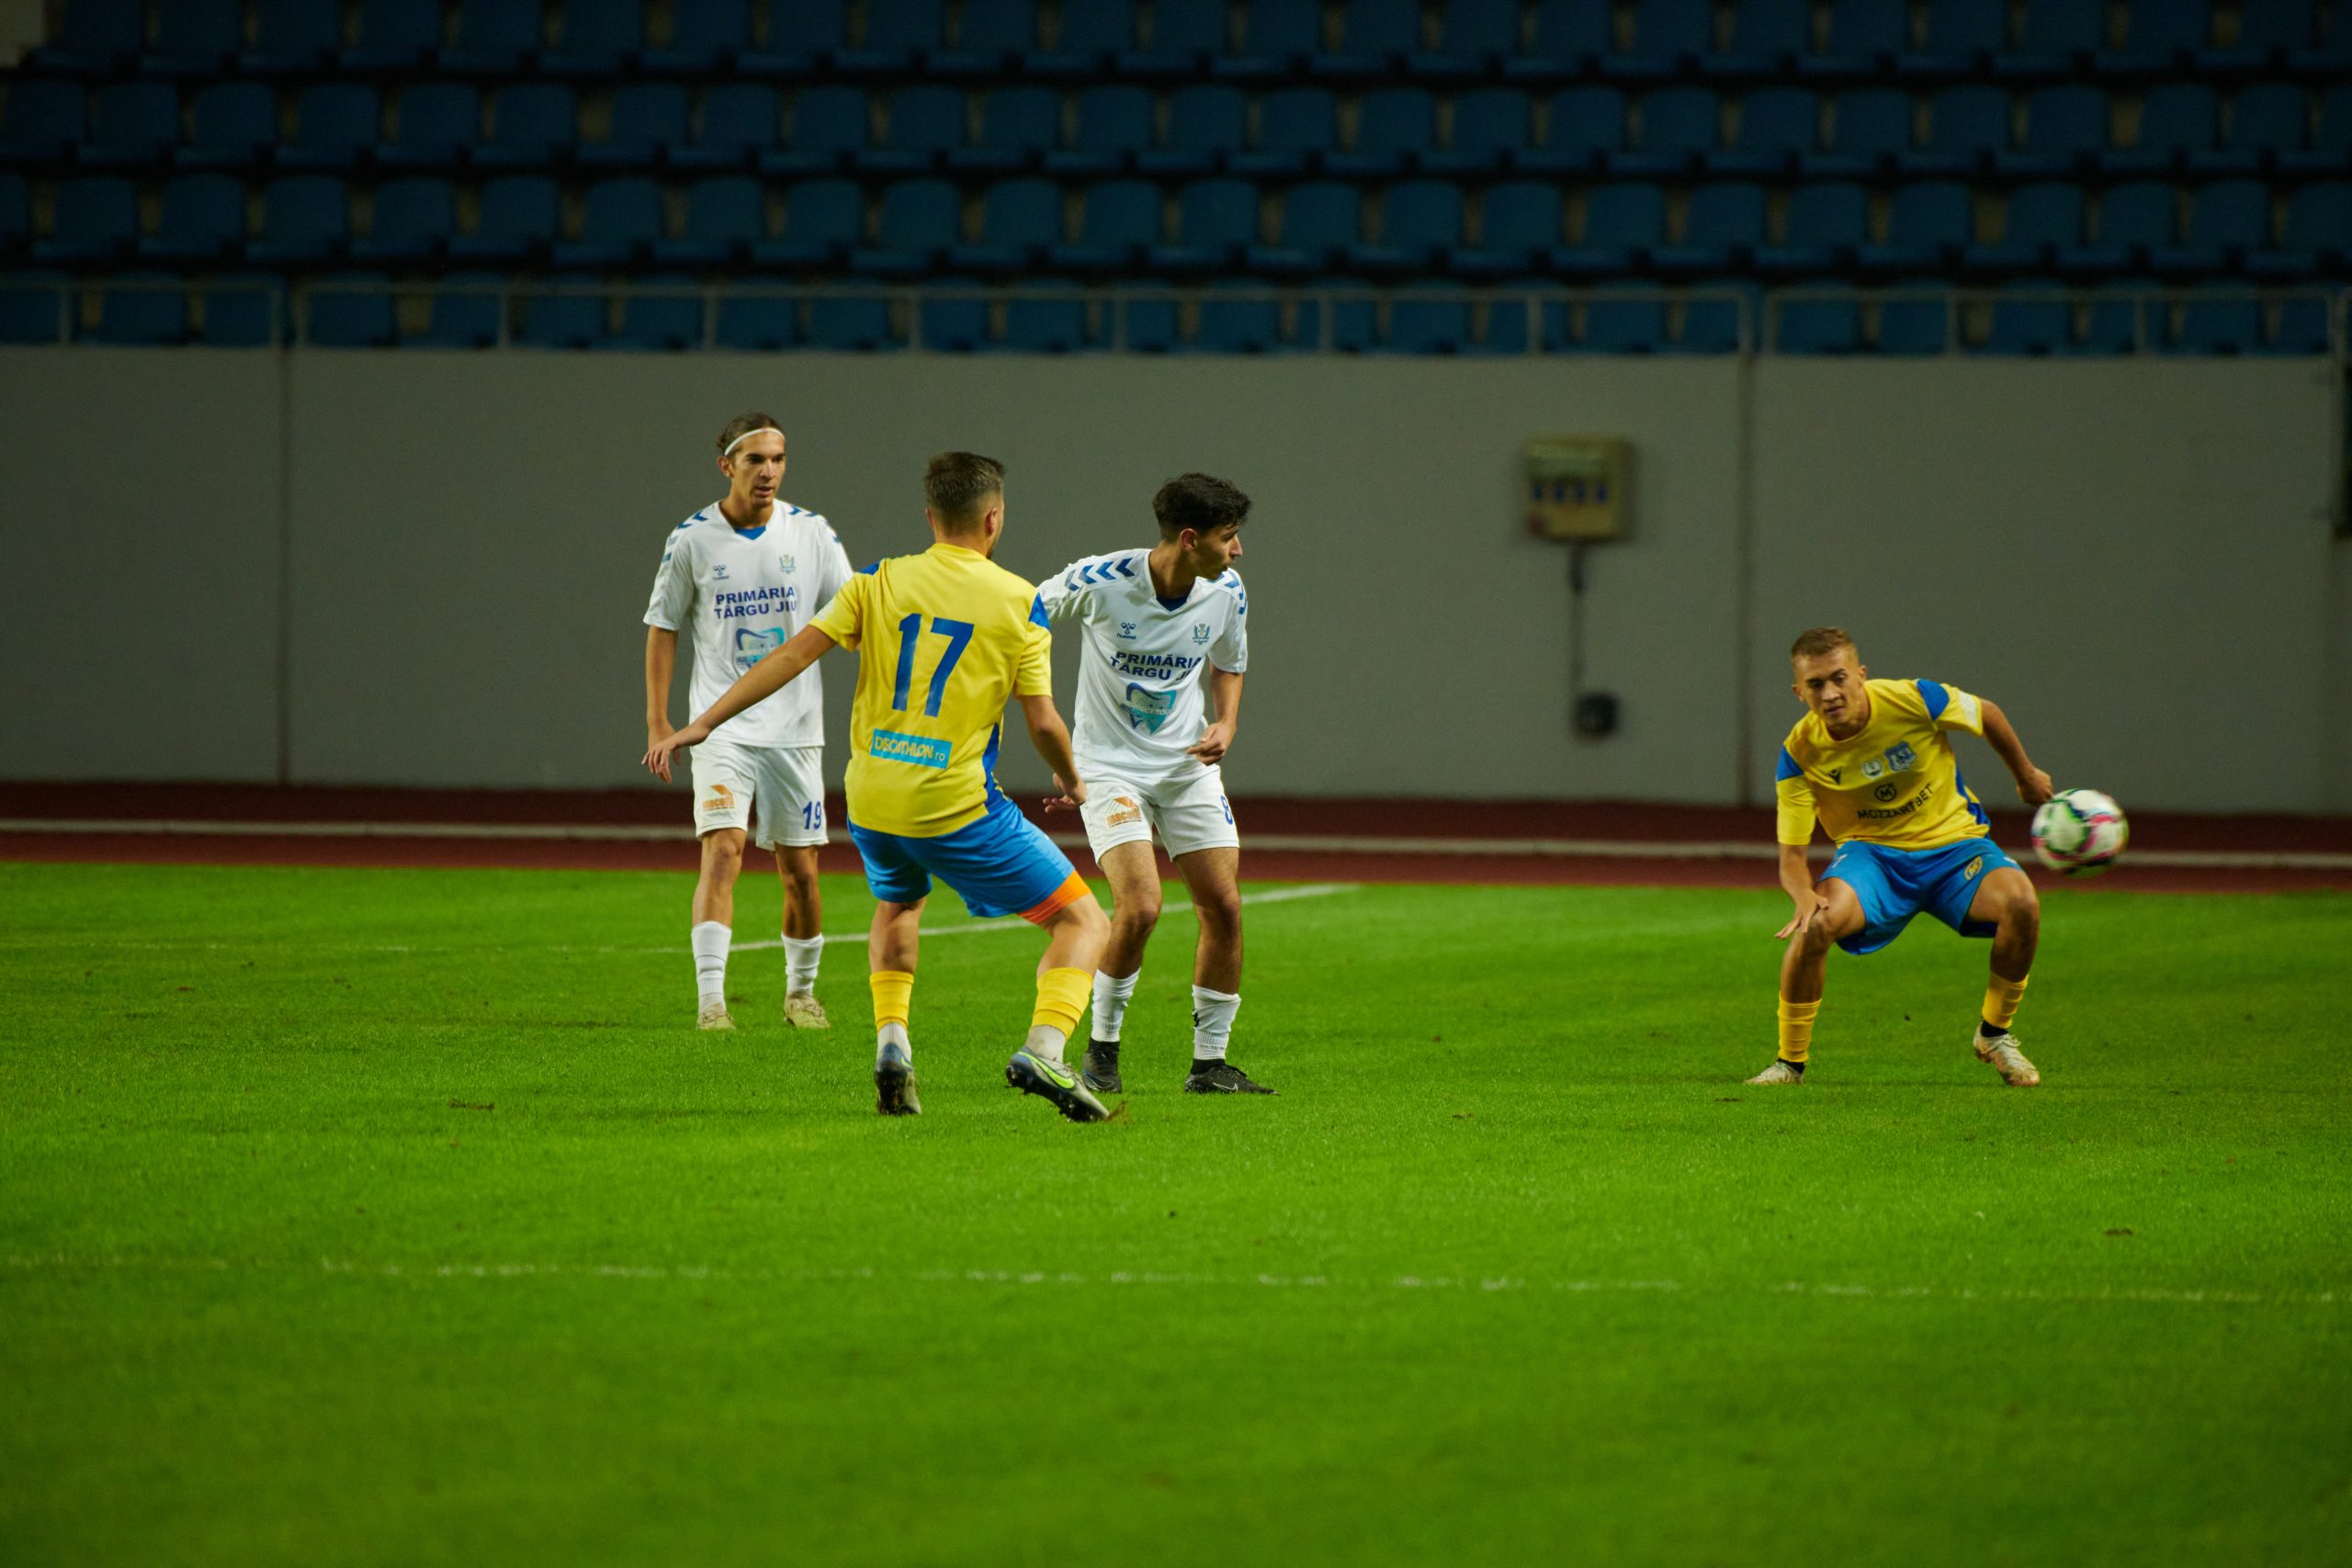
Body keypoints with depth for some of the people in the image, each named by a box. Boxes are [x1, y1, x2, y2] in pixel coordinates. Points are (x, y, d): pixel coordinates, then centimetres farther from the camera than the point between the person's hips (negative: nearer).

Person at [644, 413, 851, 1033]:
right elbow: (663, 628, 5)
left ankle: (801, 991, 27)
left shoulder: (811, 534, 2)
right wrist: (657, 722, 0)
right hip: (722, 727, -2)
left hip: (795, 727, 2)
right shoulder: (692, 540, -2)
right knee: (722, 848, -19)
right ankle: (710, 997, -20)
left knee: (800, 872, 6)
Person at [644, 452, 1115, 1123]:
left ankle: (891, 1041, 16)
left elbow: (794, 653, -3)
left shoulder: (879, 583, 4)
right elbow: (1043, 723, -3)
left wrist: (704, 723, -1)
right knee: (1084, 921, 7)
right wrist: (1071, 780, 17)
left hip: (873, 802, 4)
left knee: (897, 904, 36)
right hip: (960, 804, -4)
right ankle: (1043, 1049, -16)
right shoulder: (1019, 603, -3)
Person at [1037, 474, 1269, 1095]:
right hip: (1109, 764, -5)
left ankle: (1210, 1063, 9)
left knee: (1223, 907, -4)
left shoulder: (1226, 593, -6)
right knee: (1140, 907, -20)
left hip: (1189, 765, 5)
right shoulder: (1099, 581, -19)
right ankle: (1102, 1049, 1)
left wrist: (1226, 724, -6)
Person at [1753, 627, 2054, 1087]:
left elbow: (1988, 715, 1)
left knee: (2021, 904, -29)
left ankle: (1995, 1035, -2)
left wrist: (2027, 777, 15)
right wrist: (1806, 897, -36)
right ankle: (1790, 1062, -12)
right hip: (1871, 852, 0)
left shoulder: (1913, 701, -21)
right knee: (1817, 923, -32)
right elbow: (1791, 855, -13)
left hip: (1953, 842, 0)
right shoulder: (1800, 752, -16)